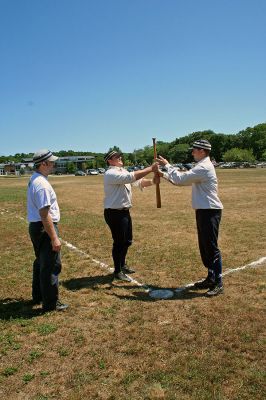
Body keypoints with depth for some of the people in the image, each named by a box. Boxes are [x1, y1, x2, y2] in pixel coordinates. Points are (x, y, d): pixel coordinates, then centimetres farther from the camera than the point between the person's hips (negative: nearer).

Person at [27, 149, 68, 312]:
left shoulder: (34, 180, 11)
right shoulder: (42, 184, -22)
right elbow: (44, 214, -25)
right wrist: (54, 238, -23)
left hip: (35, 226, 11)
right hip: (45, 228, -11)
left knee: (41, 262, 22)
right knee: (52, 265, -1)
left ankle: (38, 296, 37)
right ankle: (51, 303, 11)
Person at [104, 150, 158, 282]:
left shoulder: (123, 172, 13)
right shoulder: (111, 174, -16)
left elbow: (138, 182, 5)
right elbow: (132, 177, -28)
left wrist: (153, 181, -12)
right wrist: (150, 168, -26)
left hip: (124, 212, 9)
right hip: (115, 213, -9)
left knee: (127, 241, 20)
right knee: (119, 242, 1)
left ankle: (122, 265, 39)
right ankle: (117, 272, 16)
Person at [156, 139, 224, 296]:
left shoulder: (203, 167, -16)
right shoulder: (202, 166, 17)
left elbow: (181, 179, -19)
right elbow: (183, 180, 19)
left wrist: (167, 165, -7)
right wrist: (164, 175, 13)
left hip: (210, 212, -10)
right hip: (204, 211, 10)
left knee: (212, 248, -5)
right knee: (204, 247, 15)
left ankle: (218, 284, 3)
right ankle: (211, 279, 26)